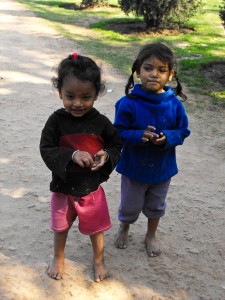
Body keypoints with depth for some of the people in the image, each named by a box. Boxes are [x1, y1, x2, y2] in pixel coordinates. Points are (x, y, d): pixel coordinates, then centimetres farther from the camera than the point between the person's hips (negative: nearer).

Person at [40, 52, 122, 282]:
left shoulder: (101, 122, -13)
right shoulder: (56, 121, -16)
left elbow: (117, 145, -1)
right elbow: (46, 150, -15)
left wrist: (107, 155, -23)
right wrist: (72, 155, -30)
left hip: (92, 187, 0)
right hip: (63, 187, 0)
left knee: (96, 229, 18)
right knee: (61, 227, 22)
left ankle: (98, 261, 46)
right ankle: (58, 258, 50)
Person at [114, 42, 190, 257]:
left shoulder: (174, 104, -14)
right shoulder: (128, 103, -20)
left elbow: (183, 131, -5)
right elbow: (118, 132, -15)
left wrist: (167, 138, -26)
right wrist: (140, 136, -32)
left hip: (162, 167, 2)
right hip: (134, 167, -2)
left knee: (156, 206, 24)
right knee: (130, 206, 20)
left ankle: (151, 235, 50)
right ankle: (124, 228, 52)